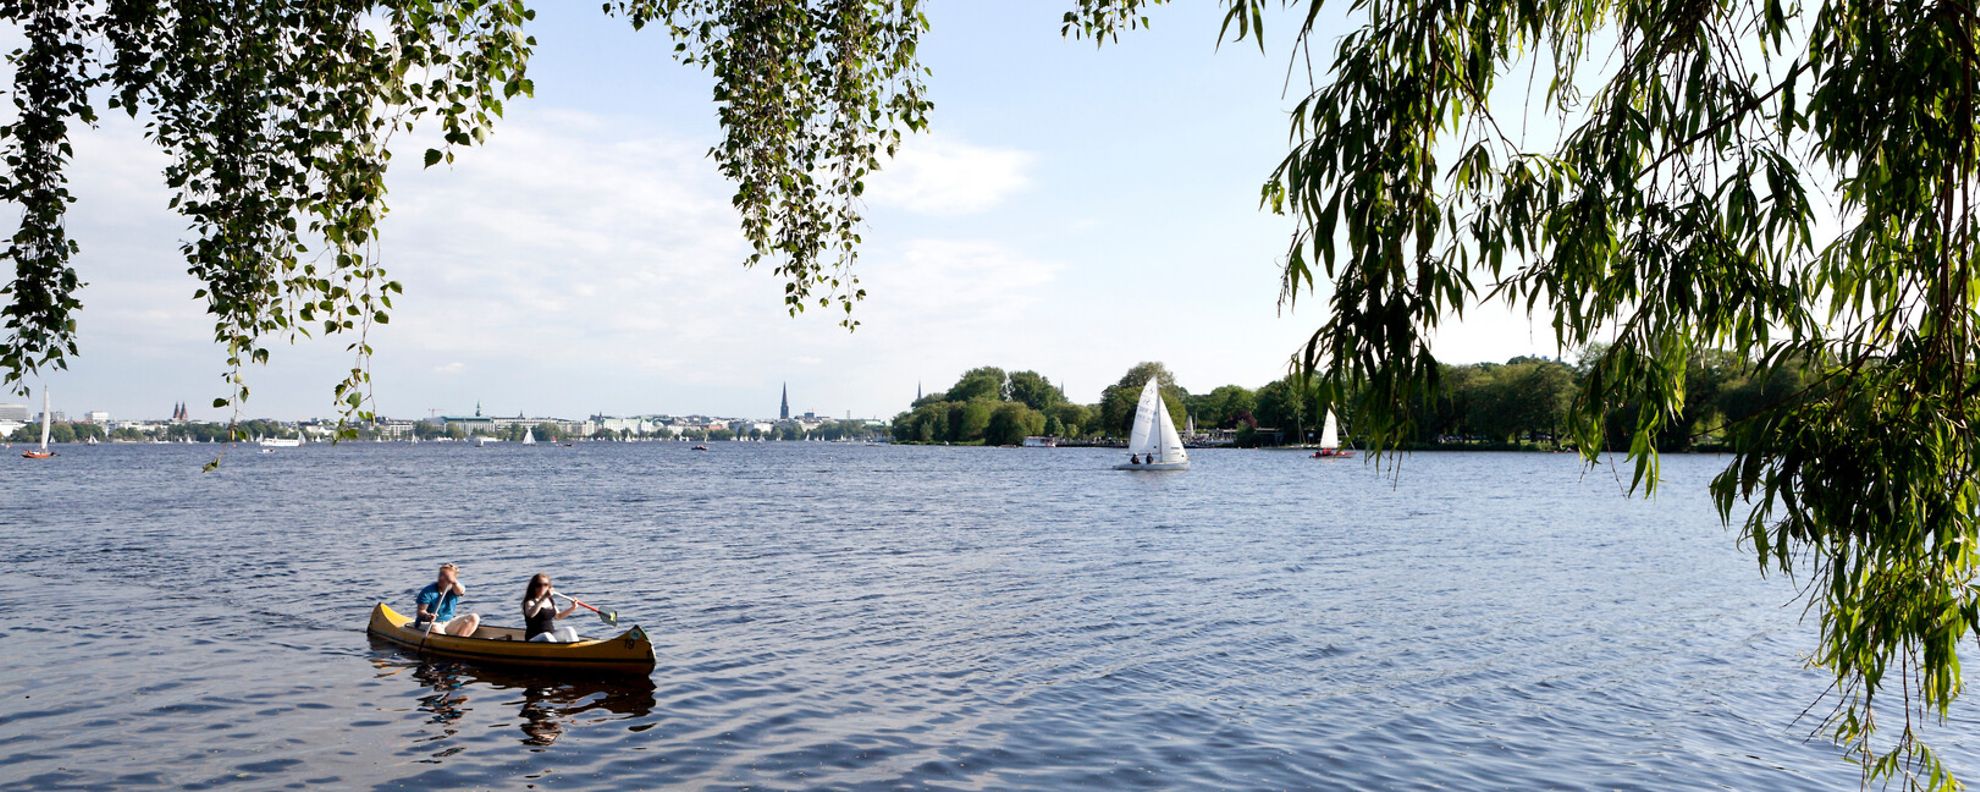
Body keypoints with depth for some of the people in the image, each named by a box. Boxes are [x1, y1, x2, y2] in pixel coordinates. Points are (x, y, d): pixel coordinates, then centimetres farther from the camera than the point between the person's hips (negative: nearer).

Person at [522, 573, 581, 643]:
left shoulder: (550, 600, 12)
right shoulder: (530, 602, -10)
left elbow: (557, 616, 27)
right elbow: (530, 614, -35)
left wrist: (572, 608, 16)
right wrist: (543, 598, -39)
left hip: (551, 633, 7)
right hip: (534, 638, -7)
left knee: (569, 630, -13)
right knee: (546, 636, -36)